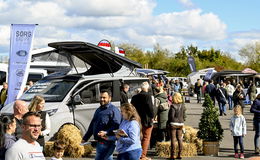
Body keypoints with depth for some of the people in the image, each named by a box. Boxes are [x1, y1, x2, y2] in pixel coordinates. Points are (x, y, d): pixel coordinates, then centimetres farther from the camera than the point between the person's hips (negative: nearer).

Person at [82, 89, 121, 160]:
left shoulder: (113, 110, -7)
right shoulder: (98, 110, 21)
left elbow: (116, 125, -19)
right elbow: (92, 125, 26)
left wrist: (106, 132, -30)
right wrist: (85, 138, 23)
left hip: (107, 142, -9)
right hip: (99, 142, 9)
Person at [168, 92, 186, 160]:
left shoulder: (173, 106, -13)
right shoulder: (182, 106, 4)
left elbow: (171, 116, -14)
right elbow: (184, 115, 9)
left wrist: (169, 122, -1)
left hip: (173, 124, -5)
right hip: (180, 124, 5)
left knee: (173, 139, -2)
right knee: (179, 139, 10)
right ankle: (179, 154, 11)